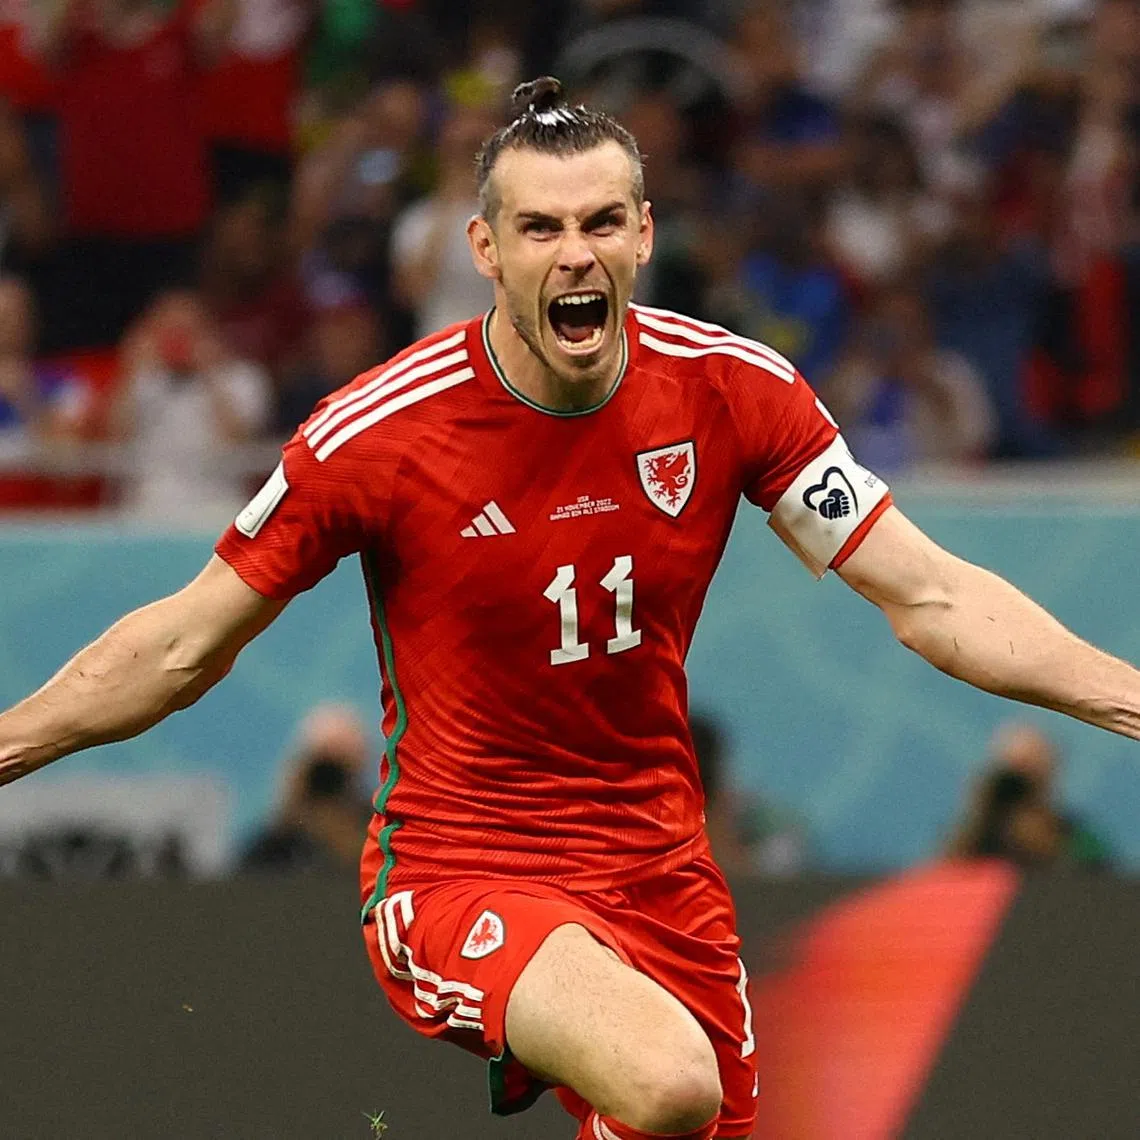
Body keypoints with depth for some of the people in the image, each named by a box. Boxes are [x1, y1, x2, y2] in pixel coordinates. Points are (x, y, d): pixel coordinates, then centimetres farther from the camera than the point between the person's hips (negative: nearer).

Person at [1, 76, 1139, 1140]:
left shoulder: (733, 389, -5)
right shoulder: (378, 433, -14)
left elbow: (929, 597, 0)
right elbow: (183, 647, -1)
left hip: (660, 870, 5)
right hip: (459, 873, -5)